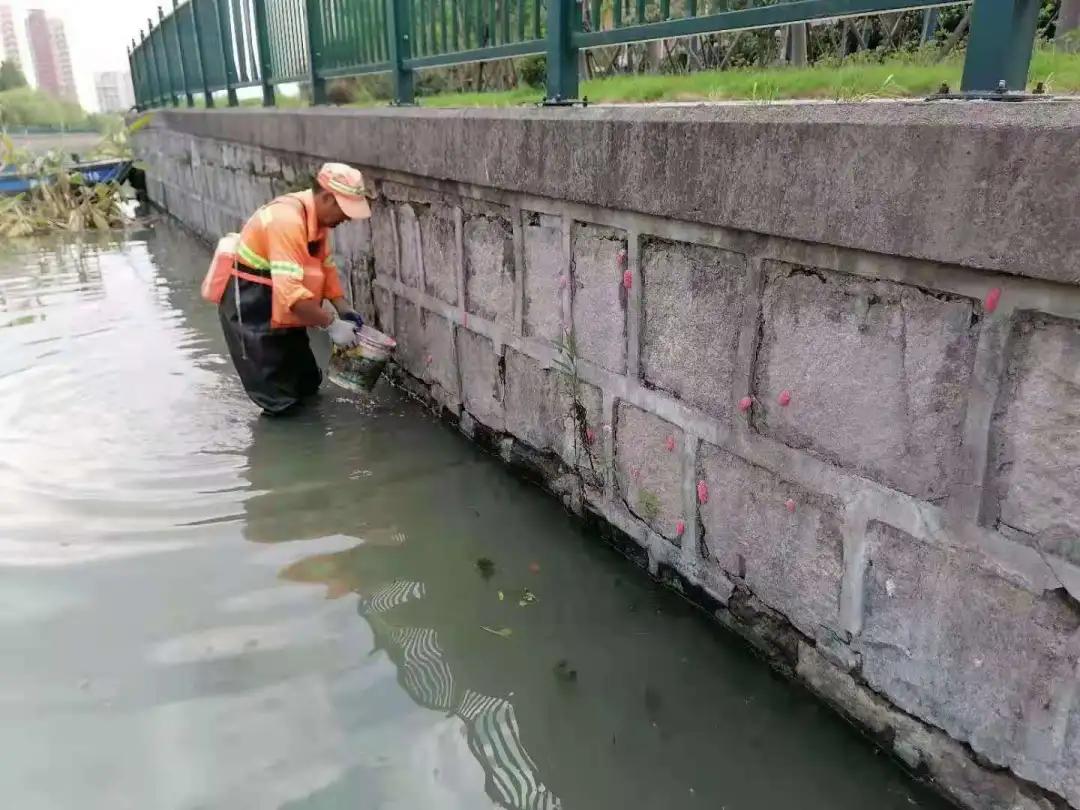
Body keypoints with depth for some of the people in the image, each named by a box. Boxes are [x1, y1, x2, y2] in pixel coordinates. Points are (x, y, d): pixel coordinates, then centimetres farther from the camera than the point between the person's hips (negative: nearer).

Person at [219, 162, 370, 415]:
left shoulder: (317, 216, -2)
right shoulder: (287, 219, -31)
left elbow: (325, 266, 8)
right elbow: (290, 291, -37)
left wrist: (344, 309, -2)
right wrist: (331, 324, -29)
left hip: (279, 307, 9)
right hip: (250, 307, -9)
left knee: (307, 384, 17)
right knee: (278, 401, -2)